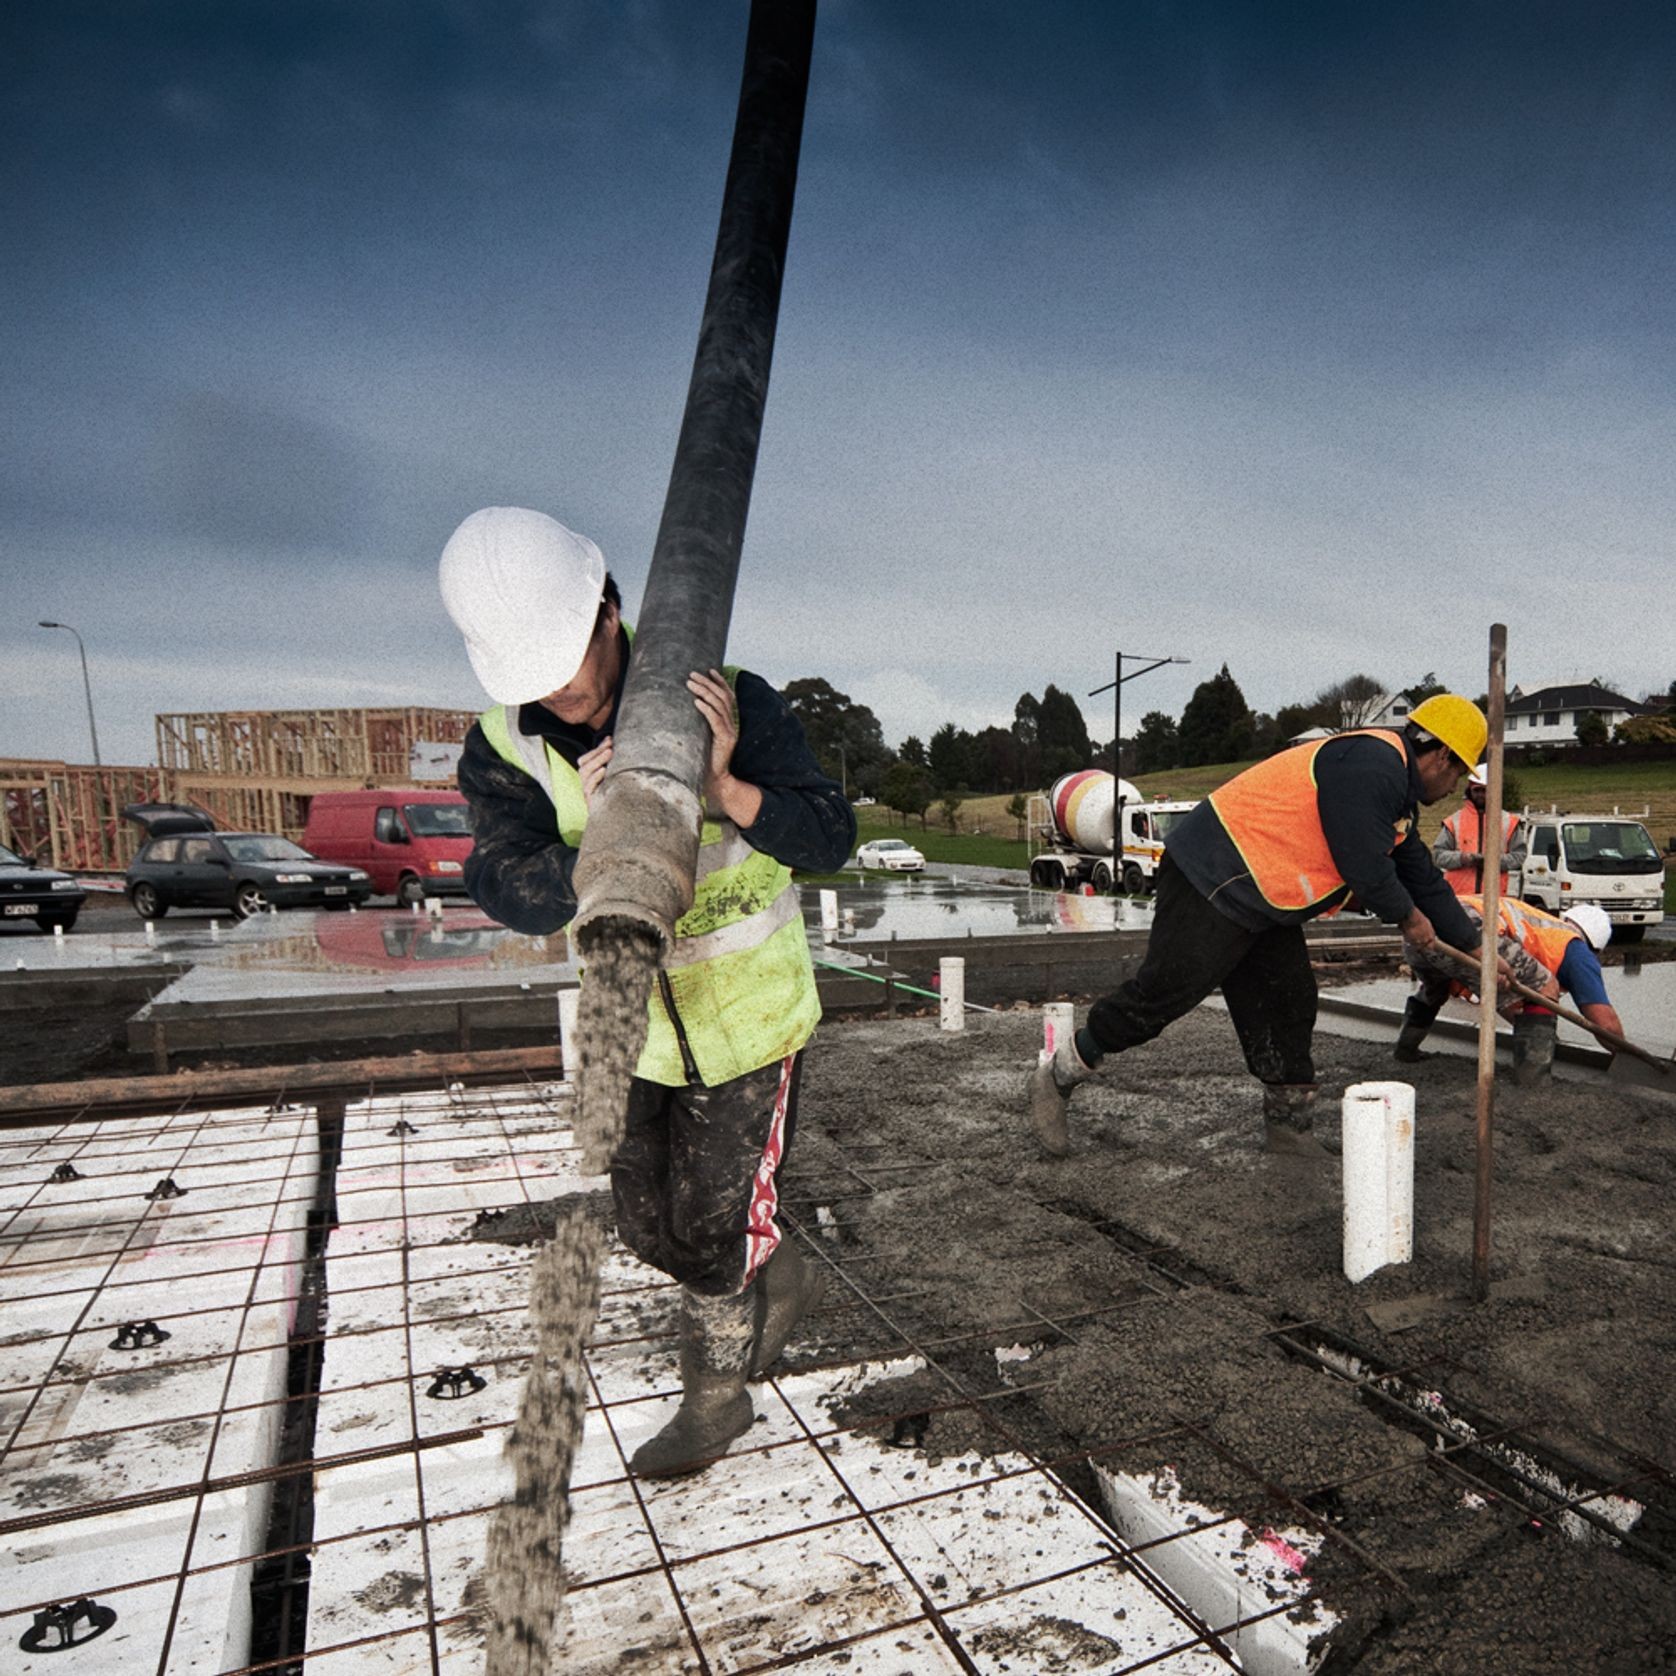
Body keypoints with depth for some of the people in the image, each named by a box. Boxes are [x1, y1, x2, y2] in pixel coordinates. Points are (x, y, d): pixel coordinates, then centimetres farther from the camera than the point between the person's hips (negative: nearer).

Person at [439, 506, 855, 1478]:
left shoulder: (730, 705, -22)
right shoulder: (502, 749, -13)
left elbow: (830, 840, -24)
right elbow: (514, 895, -25)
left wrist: (725, 786, -41)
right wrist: (596, 846, -46)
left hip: (749, 1016, -4)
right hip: (634, 1022, 5)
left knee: (711, 1227, 8)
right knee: (651, 1226, 17)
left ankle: (716, 1396, 38)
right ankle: (783, 1283, 47)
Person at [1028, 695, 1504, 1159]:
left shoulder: (1396, 791, 19)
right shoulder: (1372, 763, -17)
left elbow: (1423, 877, 26)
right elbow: (1364, 867, -18)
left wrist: (1474, 946, 30)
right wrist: (1408, 916, 1)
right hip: (1212, 878, -11)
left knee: (1288, 1003, 12)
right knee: (1164, 992, -10)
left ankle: (1288, 1122, 24)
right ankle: (1058, 1076, 2)